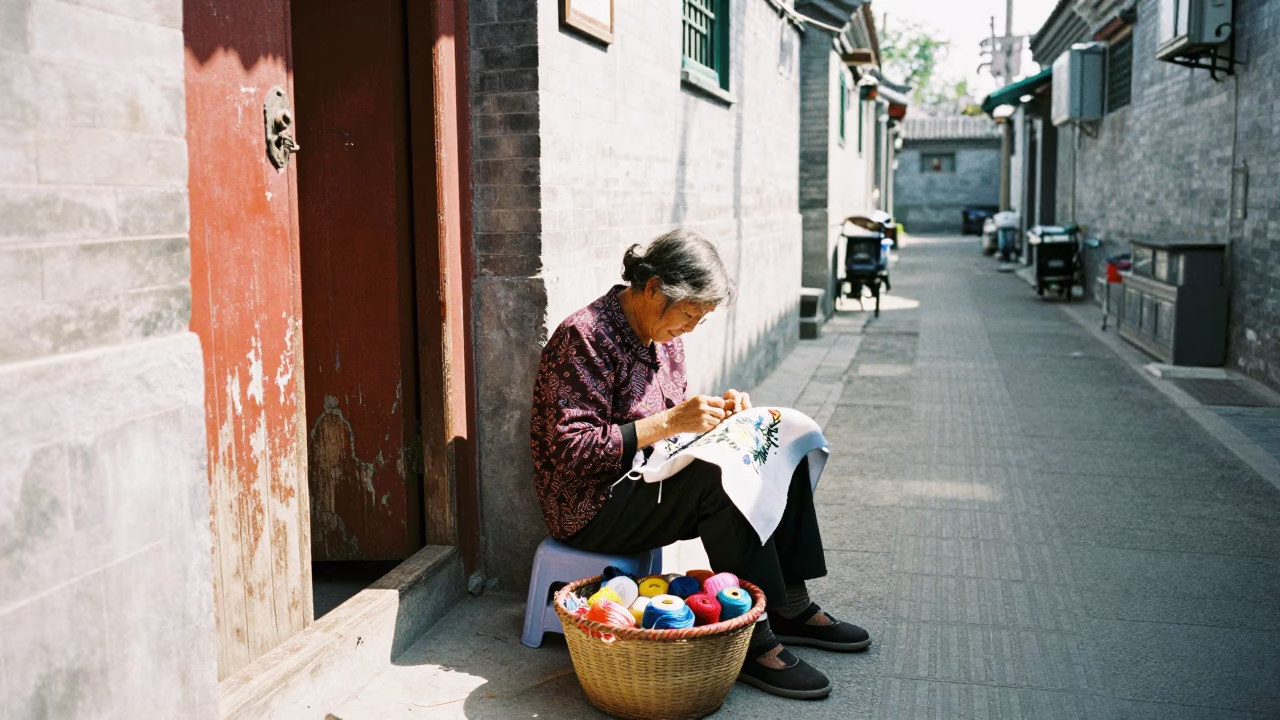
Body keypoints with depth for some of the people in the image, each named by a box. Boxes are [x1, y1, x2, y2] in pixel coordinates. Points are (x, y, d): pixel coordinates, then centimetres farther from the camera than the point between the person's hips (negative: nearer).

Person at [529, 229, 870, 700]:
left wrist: (715, 410, -4)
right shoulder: (584, 337, -19)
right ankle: (753, 642, -24)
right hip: (593, 507, -9)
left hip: (654, 481, 9)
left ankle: (790, 607, 3)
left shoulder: (663, 334, 7)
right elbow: (572, 451, -25)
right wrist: (669, 422, -28)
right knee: (722, 478, -31)